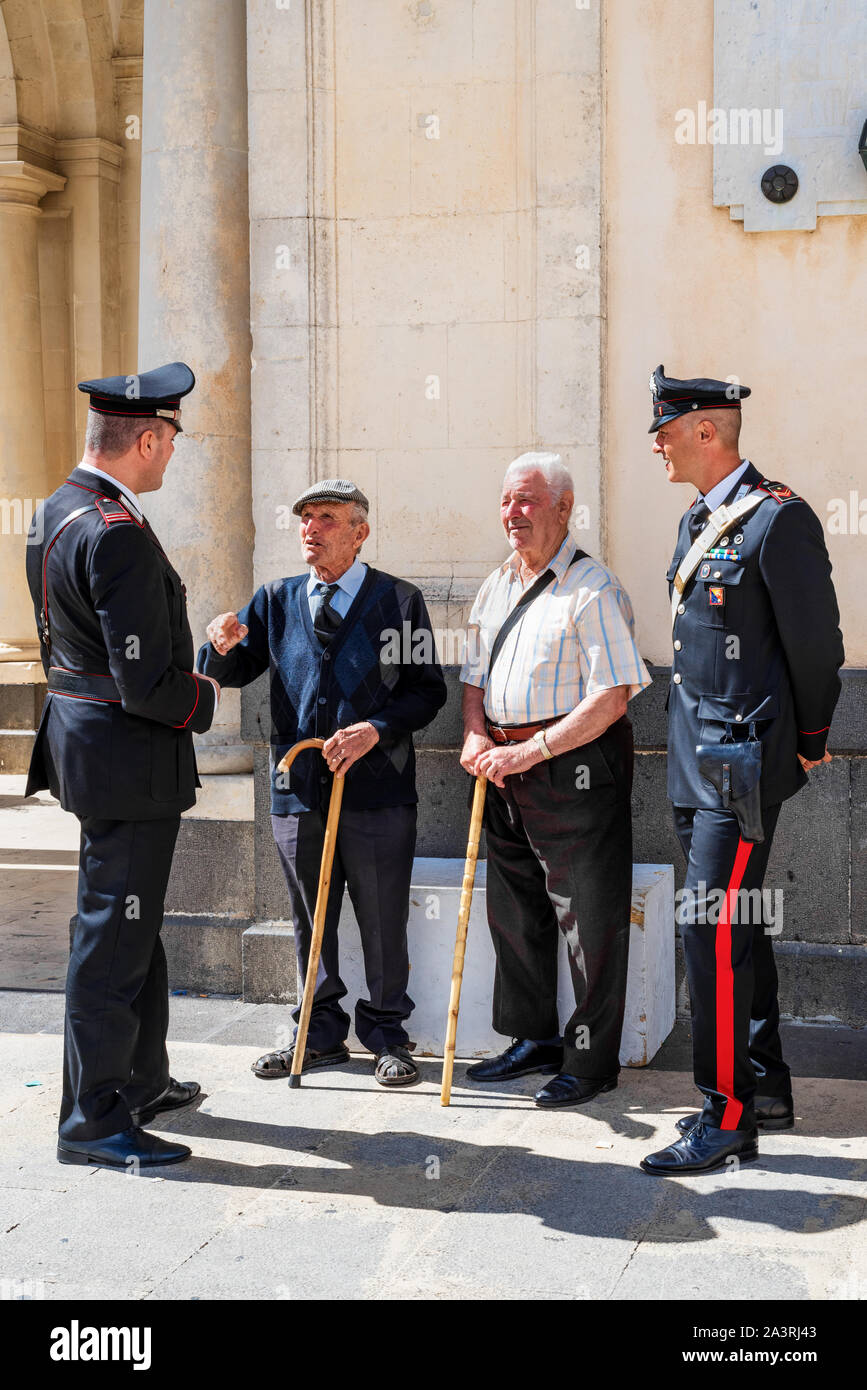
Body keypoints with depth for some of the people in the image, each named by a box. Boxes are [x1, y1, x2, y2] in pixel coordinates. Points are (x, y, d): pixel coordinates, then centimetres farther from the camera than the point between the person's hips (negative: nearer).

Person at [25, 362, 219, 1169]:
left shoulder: (53, 512, 9)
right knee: (112, 937, -1)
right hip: (129, 757, -11)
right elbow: (146, 682, -26)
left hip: (82, 732, 11)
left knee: (133, 925, 21)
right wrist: (203, 698, -6)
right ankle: (94, 1120, 10)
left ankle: (141, 1081, 36)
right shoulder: (118, 534, -23)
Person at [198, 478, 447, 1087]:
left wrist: (375, 729, -18)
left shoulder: (399, 600, 1)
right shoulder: (277, 600, 10)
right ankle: (321, 1032, 29)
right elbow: (229, 673, 9)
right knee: (310, 920, 14)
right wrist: (223, 645, -14)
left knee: (383, 919, 5)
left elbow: (427, 690, -3)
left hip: (377, 786, -3)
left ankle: (387, 1032, 22)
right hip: (299, 786, 3)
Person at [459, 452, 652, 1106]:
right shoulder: (496, 588, 14)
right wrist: (476, 737, 1)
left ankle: (592, 1059, 11)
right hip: (507, 767, 8)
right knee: (515, 909, 16)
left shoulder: (593, 587, -11)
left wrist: (530, 751, -19)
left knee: (588, 917, -2)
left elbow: (611, 698, -18)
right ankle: (535, 1038, 31)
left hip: (577, 764, -8)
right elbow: (475, 678, 21)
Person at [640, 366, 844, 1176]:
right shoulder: (697, 522, 14)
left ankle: (727, 1119, -1)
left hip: (743, 763, -9)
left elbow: (816, 642, -11)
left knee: (714, 928, -10)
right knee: (737, 926, 16)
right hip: (697, 764, 9)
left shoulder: (777, 518, -14)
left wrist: (808, 743, -2)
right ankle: (765, 1086, 29)